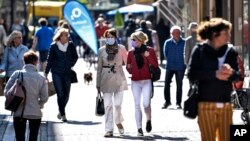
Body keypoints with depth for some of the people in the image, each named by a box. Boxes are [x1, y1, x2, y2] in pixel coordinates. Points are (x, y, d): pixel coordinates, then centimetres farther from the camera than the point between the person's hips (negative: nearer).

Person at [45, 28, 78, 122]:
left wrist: (70, 64, 2)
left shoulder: (71, 45, 2)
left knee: (66, 95, 5)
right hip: (56, 73, -3)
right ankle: (63, 114, 0)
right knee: (60, 94, -7)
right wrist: (46, 73, 2)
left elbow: (75, 57, 16)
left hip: (67, 73, 3)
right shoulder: (54, 46, -3)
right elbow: (50, 60, 3)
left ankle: (61, 111, 28)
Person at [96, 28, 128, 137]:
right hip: (106, 79, 1)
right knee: (108, 105, -3)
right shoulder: (102, 50, 5)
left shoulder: (121, 48, 2)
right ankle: (109, 129, 2)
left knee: (118, 104, -3)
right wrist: (98, 83, 9)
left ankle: (118, 122, 27)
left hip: (119, 79, -1)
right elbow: (99, 67, 9)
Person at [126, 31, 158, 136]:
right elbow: (128, 67, 15)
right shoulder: (131, 52, 7)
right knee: (137, 105, 1)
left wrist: (149, 56, -16)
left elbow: (155, 65, -3)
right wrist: (129, 68, -7)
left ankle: (148, 120, 20)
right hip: (135, 82, 2)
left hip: (147, 81, -2)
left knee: (146, 104, -10)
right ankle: (139, 128, 5)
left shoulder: (150, 50, 0)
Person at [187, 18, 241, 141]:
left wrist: (231, 72, -17)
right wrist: (214, 74, -16)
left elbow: (238, 76, 6)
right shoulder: (200, 50, -1)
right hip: (206, 104, -3)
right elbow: (191, 74, -8)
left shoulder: (230, 52, 8)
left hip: (226, 105, 3)